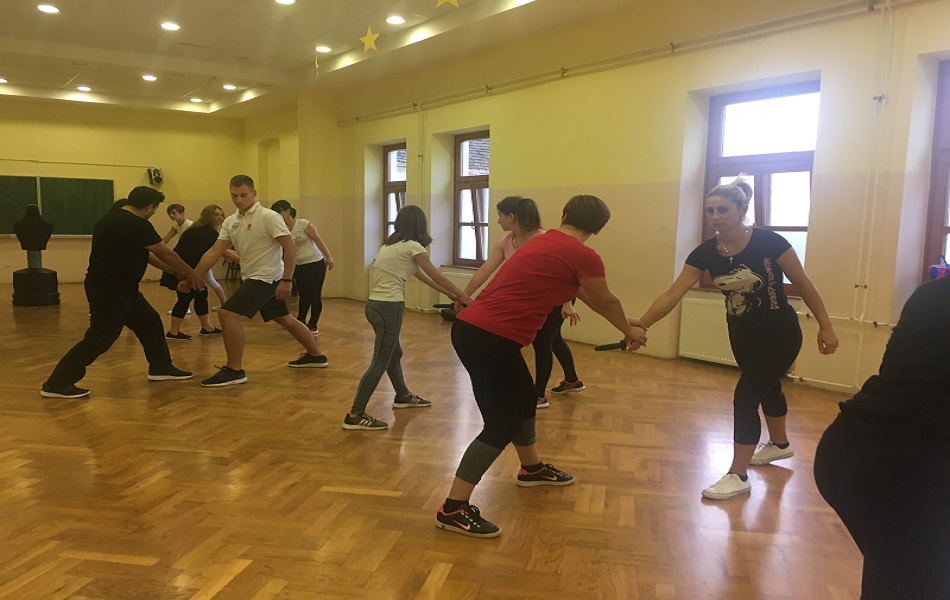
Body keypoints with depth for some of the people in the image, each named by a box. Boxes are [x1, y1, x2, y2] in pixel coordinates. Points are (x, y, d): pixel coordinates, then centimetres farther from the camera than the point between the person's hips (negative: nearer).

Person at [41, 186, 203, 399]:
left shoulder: (112, 220, 12)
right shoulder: (137, 225, -19)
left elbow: (147, 255, 18)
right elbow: (166, 254, -11)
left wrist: (178, 273, 21)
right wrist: (190, 274, 4)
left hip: (119, 289, 11)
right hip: (108, 291, -11)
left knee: (150, 322, 16)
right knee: (99, 338, -6)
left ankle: (161, 368, 28)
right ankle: (56, 384, 1)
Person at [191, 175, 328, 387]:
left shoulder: (268, 217, -14)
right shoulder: (230, 222, 7)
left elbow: (290, 247, -17)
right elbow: (214, 253, 5)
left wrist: (286, 280, -22)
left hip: (267, 277, -8)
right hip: (253, 278, 8)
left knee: (227, 314, -16)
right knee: (285, 319, 18)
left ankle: (234, 371, -8)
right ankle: (316, 355, 33)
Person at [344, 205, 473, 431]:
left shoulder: (390, 244, 18)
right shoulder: (412, 246, -7)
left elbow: (422, 276, 23)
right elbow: (436, 276, -2)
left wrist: (449, 293, 26)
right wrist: (462, 295, 10)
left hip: (375, 305, 9)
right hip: (389, 307, -9)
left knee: (394, 353, 24)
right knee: (381, 361, -6)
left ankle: (403, 396, 43)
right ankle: (355, 415, -6)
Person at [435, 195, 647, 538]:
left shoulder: (543, 243, 19)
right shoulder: (584, 256, -8)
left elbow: (589, 298, 33)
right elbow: (606, 302, 10)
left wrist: (624, 322, 43)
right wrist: (628, 331, 30)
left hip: (473, 328, 10)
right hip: (491, 339, -10)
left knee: (524, 398, 25)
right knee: (503, 424, 0)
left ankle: (532, 469, 47)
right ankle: (453, 510, 4)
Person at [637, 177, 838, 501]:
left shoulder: (769, 243, -25)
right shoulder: (705, 253, -14)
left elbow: (803, 284, -14)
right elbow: (672, 295, -17)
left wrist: (825, 326, -9)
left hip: (780, 333, -5)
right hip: (742, 333, 5)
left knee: (745, 396, -11)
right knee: (766, 388, 26)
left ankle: (738, 476, 3)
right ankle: (779, 444, 53)